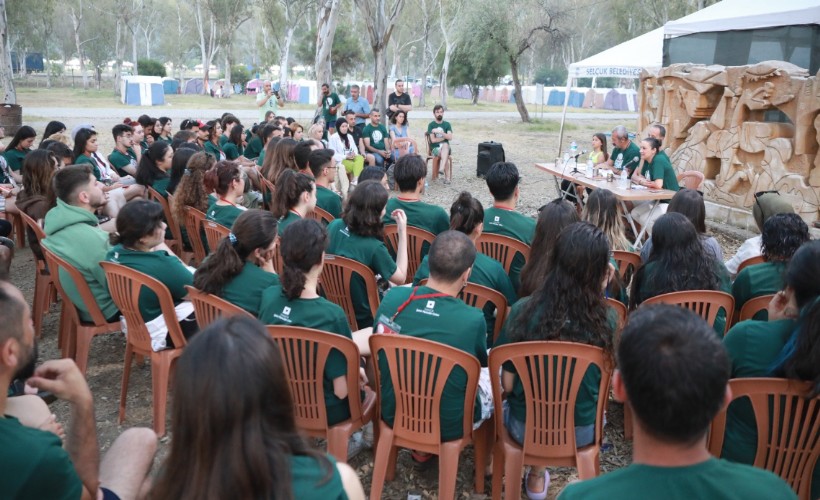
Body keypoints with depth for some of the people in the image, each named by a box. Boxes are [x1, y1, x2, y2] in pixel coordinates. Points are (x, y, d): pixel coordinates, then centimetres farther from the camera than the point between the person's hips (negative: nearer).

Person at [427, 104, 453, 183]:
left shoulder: (447, 124, 11)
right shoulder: (431, 125, 3)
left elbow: (450, 138, -4)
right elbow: (433, 140, -7)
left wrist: (440, 132, -14)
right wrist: (445, 137, -1)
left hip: (445, 146, 2)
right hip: (435, 148, -2)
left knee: (445, 145, -35)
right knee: (445, 155, -33)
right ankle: (447, 176, -32)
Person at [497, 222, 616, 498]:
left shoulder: (523, 310, -23)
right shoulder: (607, 319, -21)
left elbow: (507, 384, -14)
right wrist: (600, 294, -5)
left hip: (525, 429, 0)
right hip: (581, 433, 1)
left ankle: (537, 474, 36)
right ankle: (536, 475, 39)